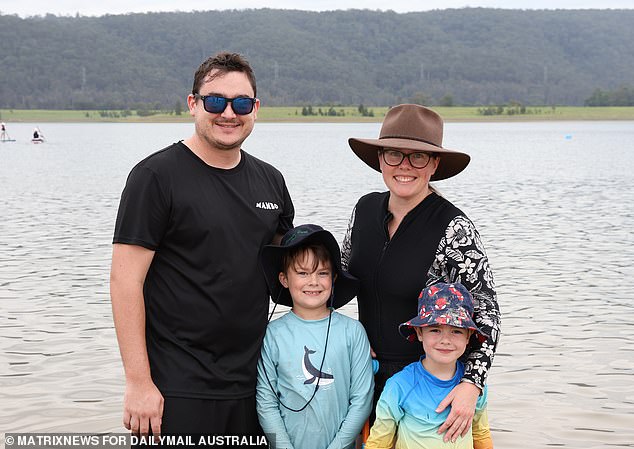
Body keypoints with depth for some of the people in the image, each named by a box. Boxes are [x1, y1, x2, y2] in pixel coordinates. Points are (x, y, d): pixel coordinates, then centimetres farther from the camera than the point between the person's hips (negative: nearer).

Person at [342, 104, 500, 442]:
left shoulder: (454, 229, -18)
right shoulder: (365, 209, -1)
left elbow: (487, 310, -15)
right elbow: (341, 278, 14)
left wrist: (472, 383, -25)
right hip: (369, 373, 5)